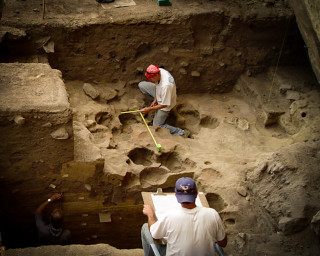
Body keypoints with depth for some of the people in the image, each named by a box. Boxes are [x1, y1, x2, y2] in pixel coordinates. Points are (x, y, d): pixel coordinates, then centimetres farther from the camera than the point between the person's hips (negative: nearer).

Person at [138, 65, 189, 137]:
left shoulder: (166, 85, -45)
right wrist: (155, 99, -4)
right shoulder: (159, 71, -24)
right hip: (159, 94, 8)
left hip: (165, 102, -8)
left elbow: (164, 105, -32)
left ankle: (181, 133, 7)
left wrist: (149, 109, -27)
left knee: (157, 125, 4)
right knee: (141, 85, 3)